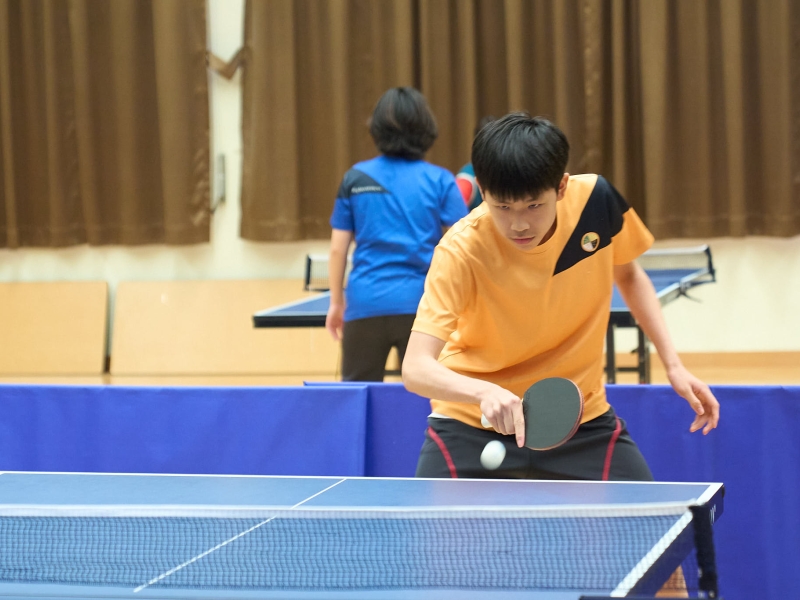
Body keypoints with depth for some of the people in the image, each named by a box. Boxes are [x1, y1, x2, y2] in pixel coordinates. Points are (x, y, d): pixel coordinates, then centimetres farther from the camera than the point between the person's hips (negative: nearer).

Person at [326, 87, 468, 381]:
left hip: (365, 305, 1)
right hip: (419, 304, -1)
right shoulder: (440, 180, 1)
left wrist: (336, 302, 17)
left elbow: (338, 249, 6)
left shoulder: (355, 178, 5)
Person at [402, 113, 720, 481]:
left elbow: (627, 274, 7)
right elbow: (416, 368, -34)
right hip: (474, 423, -3)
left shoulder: (597, 200, -16)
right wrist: (486, 392, -53)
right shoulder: (462, 252, -26)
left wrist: (673, 365, -1)